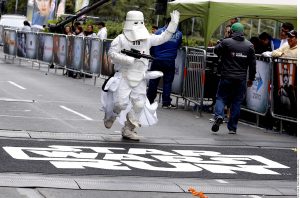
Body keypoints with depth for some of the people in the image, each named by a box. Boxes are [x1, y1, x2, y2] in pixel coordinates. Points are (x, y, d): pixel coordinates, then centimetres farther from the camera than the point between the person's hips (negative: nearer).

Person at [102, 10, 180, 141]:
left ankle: (128, 130, 13)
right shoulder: (121, 39, -6)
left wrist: (173, 23, 0)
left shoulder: (147, 39, 6)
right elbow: (112, 53, -10)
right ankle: (111, 115, 23)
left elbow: (163, 38, 8)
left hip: (140, 78, 4)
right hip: (123, 76, -4)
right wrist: (128, 59, -19)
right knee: (121, 103, -12)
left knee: (139, 104, 0)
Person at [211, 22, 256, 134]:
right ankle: (232, 128, 10)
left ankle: (219, 115, -17)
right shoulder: (249, 45, 2)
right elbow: (252, 64, 5)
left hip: (226, 78, -2)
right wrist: (251, 79, 14)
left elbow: (216, 50, 6)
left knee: (221, 97, 10)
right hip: (241, 79, 2)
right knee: (237, 102, 9)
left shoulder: (226, 42, -8)